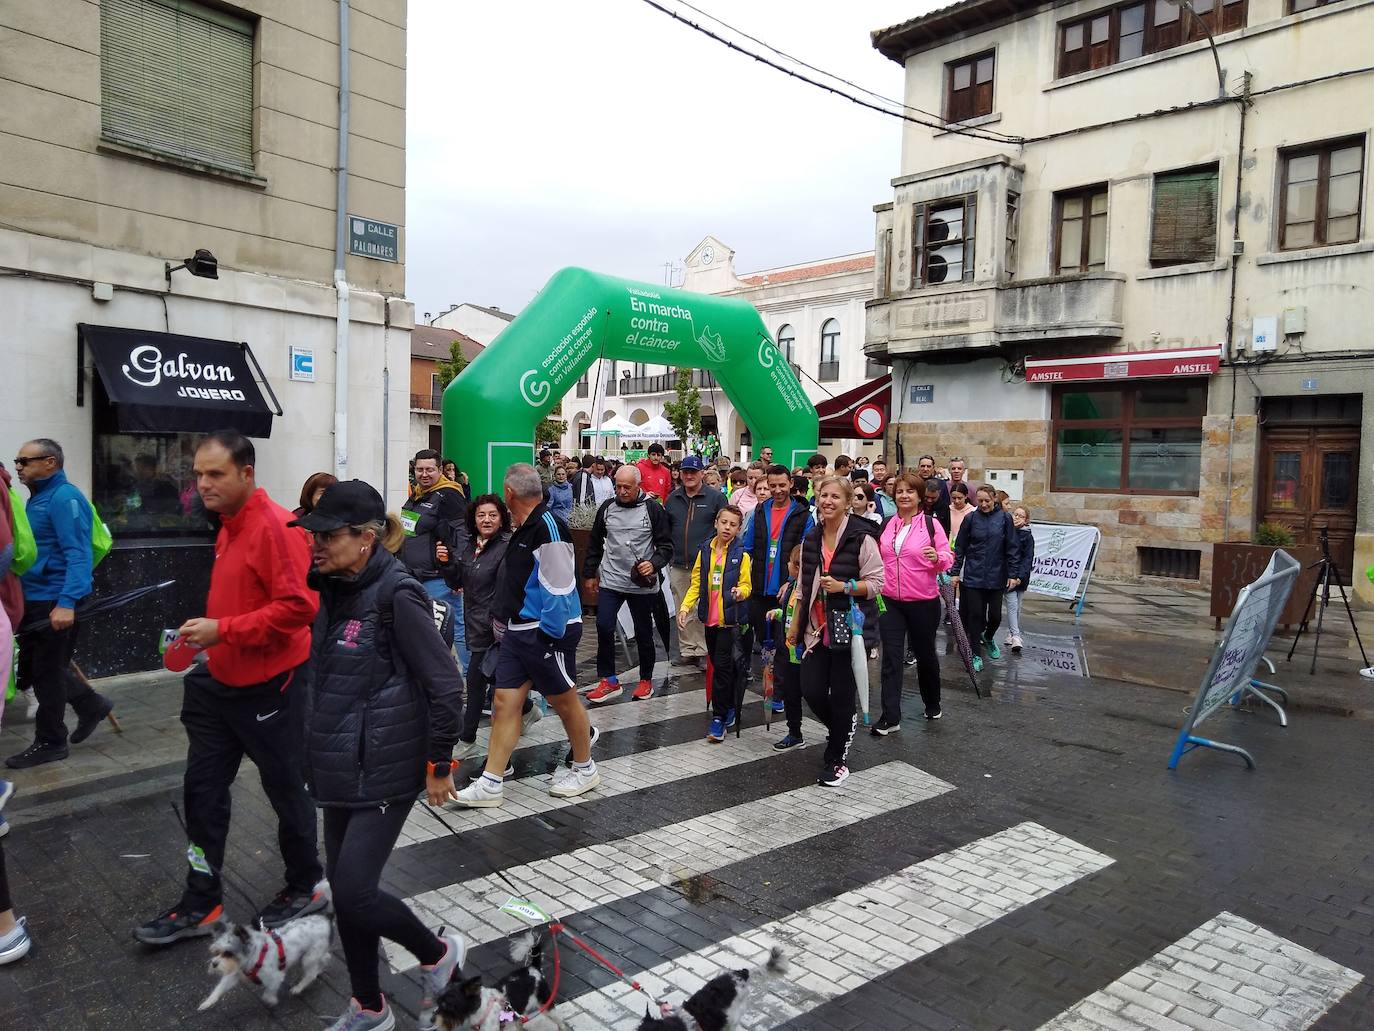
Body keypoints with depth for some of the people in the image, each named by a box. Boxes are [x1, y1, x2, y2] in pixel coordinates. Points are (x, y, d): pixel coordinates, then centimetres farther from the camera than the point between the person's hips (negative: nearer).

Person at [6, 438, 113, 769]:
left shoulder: (64, 498, -16)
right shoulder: (38, 498, 14)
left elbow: (78, 555, -23)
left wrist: (66, 603, -30)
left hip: (55, 603, -9)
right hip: (34, 600, 10)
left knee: (46, 673, 2)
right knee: (31, 668, 17)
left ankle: (50, 743, 16)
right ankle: (92, 705, 31)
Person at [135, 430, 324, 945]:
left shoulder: (276, 527, -20)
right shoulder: (229, 526, 7)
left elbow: (298, 606, -27)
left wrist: (223, 630, -25)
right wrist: (207, 634, 11)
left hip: (270, 685, -8)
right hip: (224, 681, 8)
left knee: (285, 789, 9)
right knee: (202, 787, 11)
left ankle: (305, 888, 30)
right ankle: (201, 903, 25)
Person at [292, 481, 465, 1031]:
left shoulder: (397, 595, -19)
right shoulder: (334, 590, 5)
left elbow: (445, 685, -18)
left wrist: (439, 766, -13)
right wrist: (317, 748, 19)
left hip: (383, 771, -8)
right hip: (340, 769, 8)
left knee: (354, 891, -6)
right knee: (344, 888, 15)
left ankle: (438, 954, 22)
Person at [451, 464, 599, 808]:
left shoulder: (549, 527, -19)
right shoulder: (524, 528, 12)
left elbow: (559, 586, -22)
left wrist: (551, 635, -21)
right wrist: (502, 620, 19)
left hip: (546, 632, -9)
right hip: (518, 630, 9)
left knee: (564, 700, 8)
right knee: (505, 701, 6)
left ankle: (585, 769, 27)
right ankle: (490, 784, 11)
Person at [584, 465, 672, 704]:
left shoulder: (653, 509, -6)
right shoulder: (607, 508, 5)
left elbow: (666, 545, -4)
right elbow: (595, 544, 15)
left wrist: (654, 564, -22)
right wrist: (590, 573, 16)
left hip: (642, 584, -2)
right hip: (610, 581, 3)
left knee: (643, 633, 9)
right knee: (604, 628, -5)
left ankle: (646, 680, 25)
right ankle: (608, 681, 8)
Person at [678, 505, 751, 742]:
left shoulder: (741, 554, -6)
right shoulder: (705, 551, 5)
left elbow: (745, 585, -5)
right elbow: (696, 584, 8)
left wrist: (740, 592, -28)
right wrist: (685, 607, -3)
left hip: (731, 619, -4)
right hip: (710, 618, 5)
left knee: (722, 666, -6)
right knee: (718, 665, 13)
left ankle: (719, 717, 1)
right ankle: (729, 709, 28)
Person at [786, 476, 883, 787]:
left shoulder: (861, 537, -10)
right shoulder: (810, 540, 9)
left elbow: (876, 583, -9)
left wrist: (843, 586, -22)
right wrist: (795, 623, 14)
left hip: (849, 627, -5)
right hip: (817, 628, 5)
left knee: (841, 694, 2)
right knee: (811, 689, 1)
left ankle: (835, 759, 21)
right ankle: (843, 728, 33)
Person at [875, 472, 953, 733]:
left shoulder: (931, 523, -6)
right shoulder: (887, 525, 6)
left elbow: (948, 558, -8)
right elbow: (879, 559, 17)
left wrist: (937, 557, -28)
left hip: (923, 602, -2)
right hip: (890, 601, 3)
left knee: (925, 654, 14)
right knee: (891, 658, -3)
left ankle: (933, 705, 37)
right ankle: (890, 717, -1)